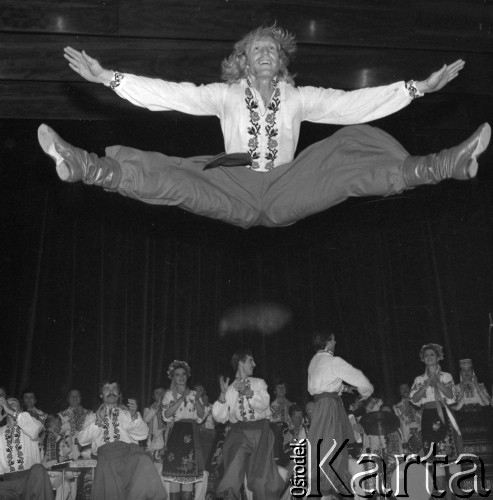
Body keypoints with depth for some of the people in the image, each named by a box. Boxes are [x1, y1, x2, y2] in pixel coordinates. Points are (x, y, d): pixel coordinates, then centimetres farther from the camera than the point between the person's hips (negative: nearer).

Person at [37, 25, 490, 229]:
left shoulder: (297, 98, 13)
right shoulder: (226, 95, 11)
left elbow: (352, 104, 5)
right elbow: (171, 94, 1)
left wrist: (418, 87, -3)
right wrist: (108, 77, -9)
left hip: (287, 193, 1)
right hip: (233, 193, 0)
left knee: (347, 162, -18)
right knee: (169, 176, -22)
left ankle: (444, 166, -23)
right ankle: (83, 167, -32)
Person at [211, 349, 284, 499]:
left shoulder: (259, 383, 15)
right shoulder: (230, 389, 12)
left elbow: (264, 403, -4)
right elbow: (220, 417, 3)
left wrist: (247, 392, -15)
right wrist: (223, 394, -8)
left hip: (260, 432, 1)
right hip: (238, 434, 0)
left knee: (263, 477, -3)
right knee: (232, 478, -12)